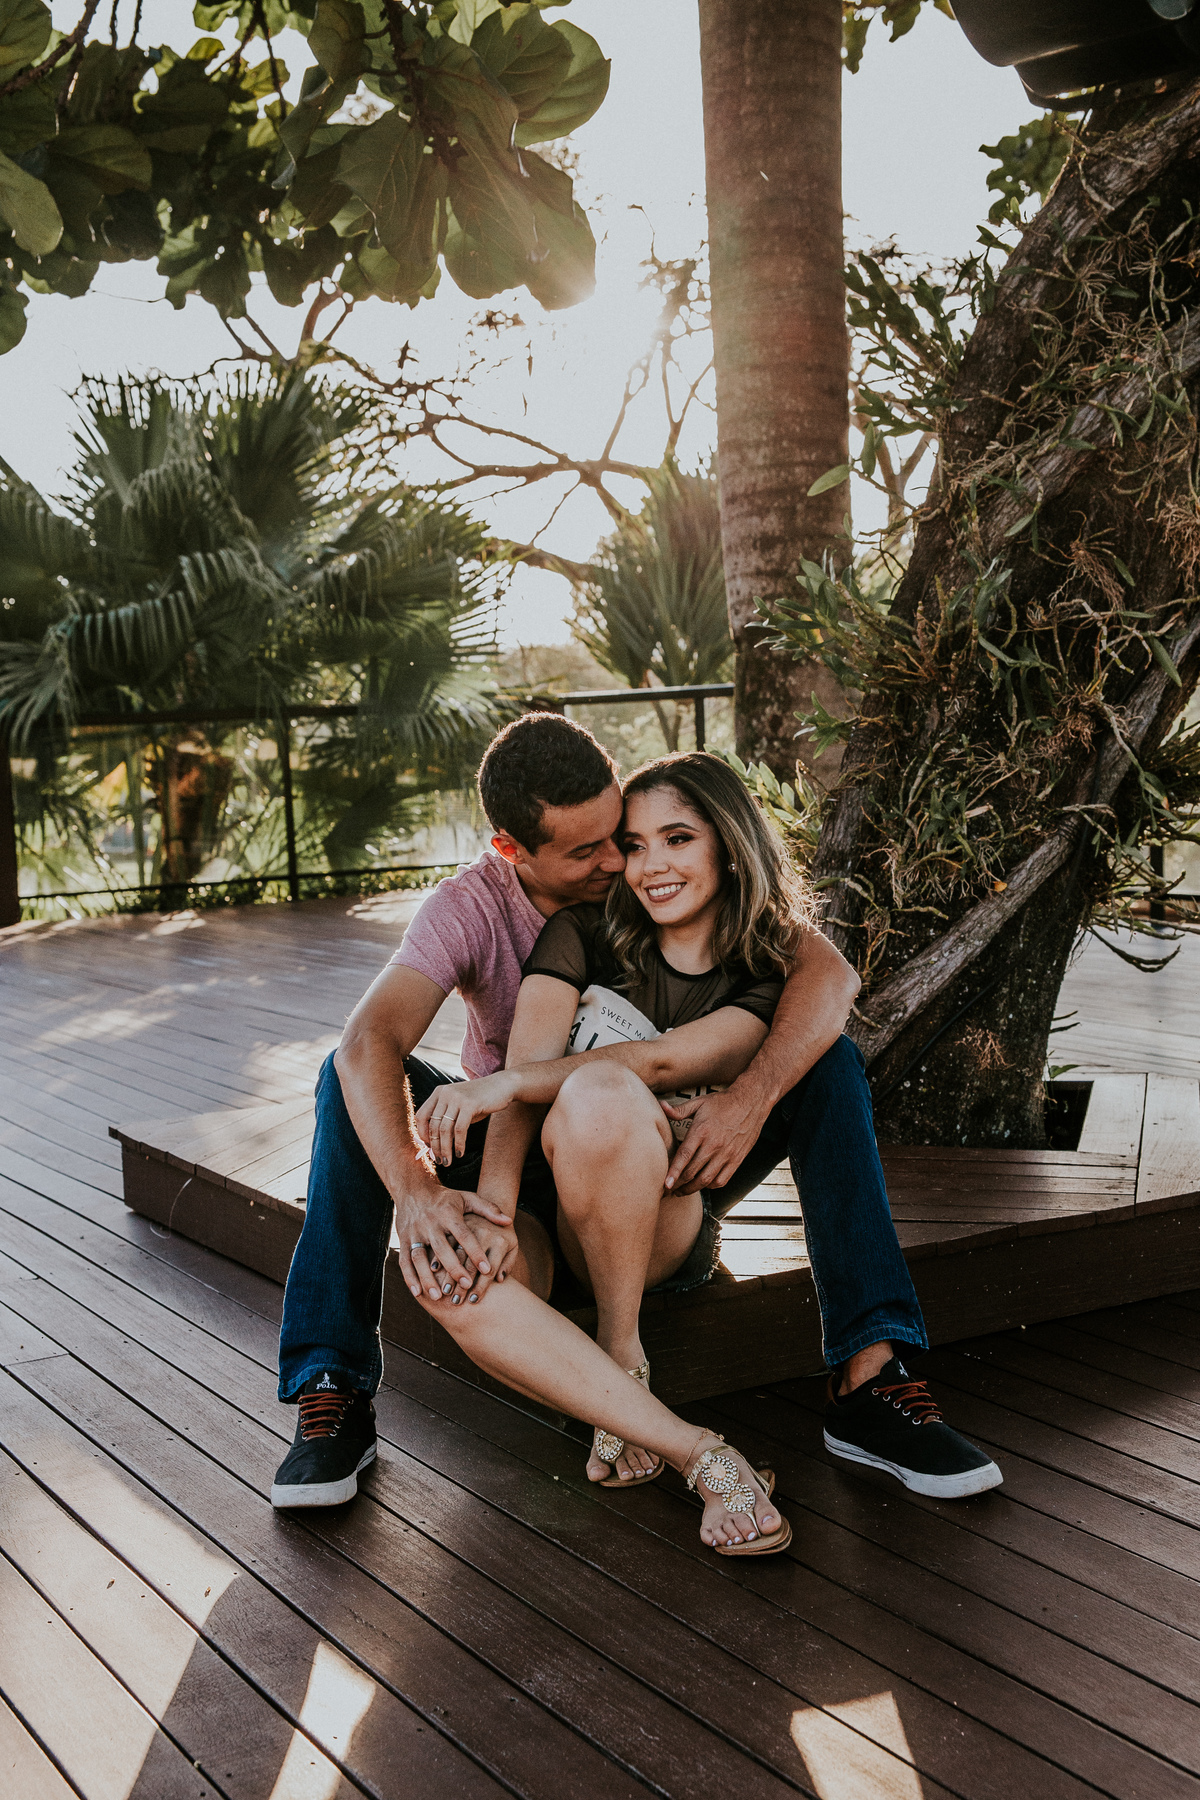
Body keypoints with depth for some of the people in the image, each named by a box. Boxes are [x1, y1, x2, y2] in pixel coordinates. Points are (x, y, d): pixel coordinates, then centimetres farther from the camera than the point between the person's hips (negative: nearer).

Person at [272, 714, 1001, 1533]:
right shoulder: (471, 908, -18)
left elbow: (829, 972, -25)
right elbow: (369, 1042, -35)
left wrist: (753, 1094, -43)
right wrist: (413, 1187, -52)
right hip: (528, 1174, -1)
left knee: (826, 1062, -23)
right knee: (355, 1083, -25)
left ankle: (869, 1379, -29)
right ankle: (333, 1391, -25)